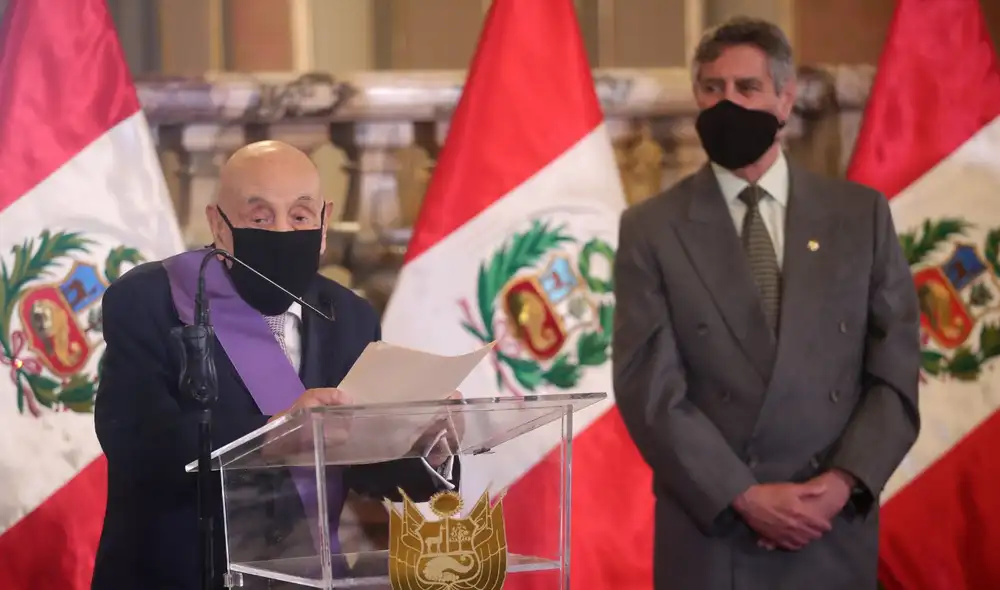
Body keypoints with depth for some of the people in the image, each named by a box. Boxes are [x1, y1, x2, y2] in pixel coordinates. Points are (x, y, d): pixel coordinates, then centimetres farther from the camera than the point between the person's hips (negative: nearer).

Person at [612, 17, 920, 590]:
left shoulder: (861, 214, 4)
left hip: (833, 535, 1)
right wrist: (743, 497, -15)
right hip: (708, 533, -1)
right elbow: (649, 389, -7)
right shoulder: (651, 228, 0)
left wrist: (845, 482, -11)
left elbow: (895, 371, 2)